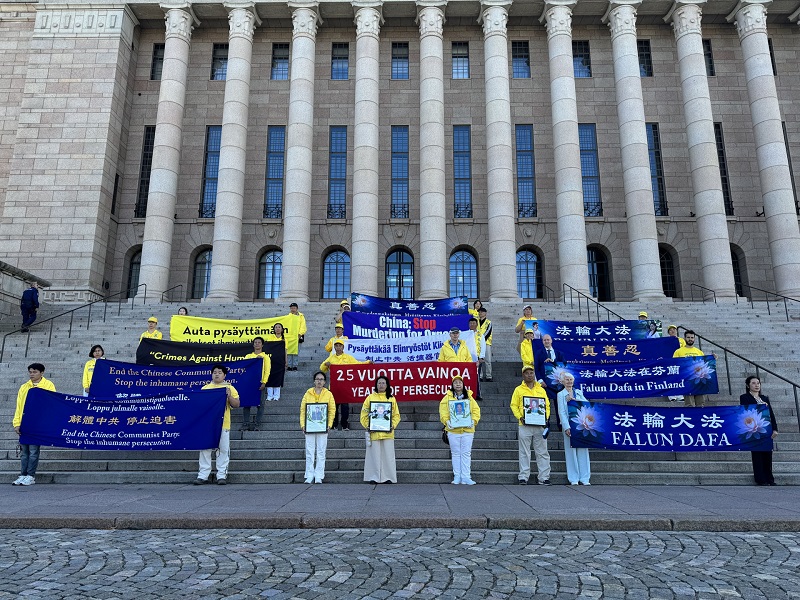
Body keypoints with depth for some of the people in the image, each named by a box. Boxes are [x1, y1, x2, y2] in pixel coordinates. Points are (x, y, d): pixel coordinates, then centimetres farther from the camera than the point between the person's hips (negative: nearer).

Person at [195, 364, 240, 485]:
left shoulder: (229, 388, 5)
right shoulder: (205, 388, 12)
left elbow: (237, 405, 1)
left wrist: (229, 395, -13)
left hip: (223, 424, -2)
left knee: (223, 450, 1)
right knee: (205, 449, 4)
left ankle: (222, 475, 8)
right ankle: (203, 475, 10)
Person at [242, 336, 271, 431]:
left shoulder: (265, 357, 9)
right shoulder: (248, 356, 17)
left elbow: (267, 371, 0)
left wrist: (264, 382, -11)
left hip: (260, 383, -2)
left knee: (260, 404, -3)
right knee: (246, 404, -1)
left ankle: (257, 424, 1)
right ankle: (245, 424, 3)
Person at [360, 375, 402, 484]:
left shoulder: (392, 399, 9)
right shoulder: (370, 397, 6)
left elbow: (396, 415, 8)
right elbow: (364, 414, 4)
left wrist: (393, 426, -7)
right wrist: (367, 426, -9)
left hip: (387, 432, 1)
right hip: (373, 432, -1)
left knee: (388, 455, 2)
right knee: (374, 455, 2)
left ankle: (388, 477, 10)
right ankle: (374, 477, 10)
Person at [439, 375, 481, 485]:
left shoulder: (469, 397, 9)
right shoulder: (447, 397, 5)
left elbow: (476, 410, 5)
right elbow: (443, 411, -2)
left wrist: (474, 420, -11)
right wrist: (446, 421, -17)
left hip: (467, 430, 1)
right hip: (453, 430, -1)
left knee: (466, 453, 1)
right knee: (455, 453, 7)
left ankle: (466, 477, 5)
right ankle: (457, 477, 14)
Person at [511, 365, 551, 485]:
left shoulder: (541, 390, 13)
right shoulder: (519, 390, 6)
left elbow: (547, 406, 13)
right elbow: (514, 405, 3)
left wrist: (546, 418, -3)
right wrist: (520, 417, -10)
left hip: (540, 425, 2)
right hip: (525, 425, -2)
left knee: (542, 452, 4)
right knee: (524, 453, 2)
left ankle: (543, 477, 10)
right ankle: (523, 477, 8)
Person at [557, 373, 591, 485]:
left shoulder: (579, 392, 16)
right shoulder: (561, 394, 5)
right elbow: (561, 412, -3)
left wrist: (574, 399, -10)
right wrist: (566, 427, -13)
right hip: (569, 425, -3)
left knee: (583, 451, 2)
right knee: (571, 451, -2)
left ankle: (584, 478, 7)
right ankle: (573, 479, 4)